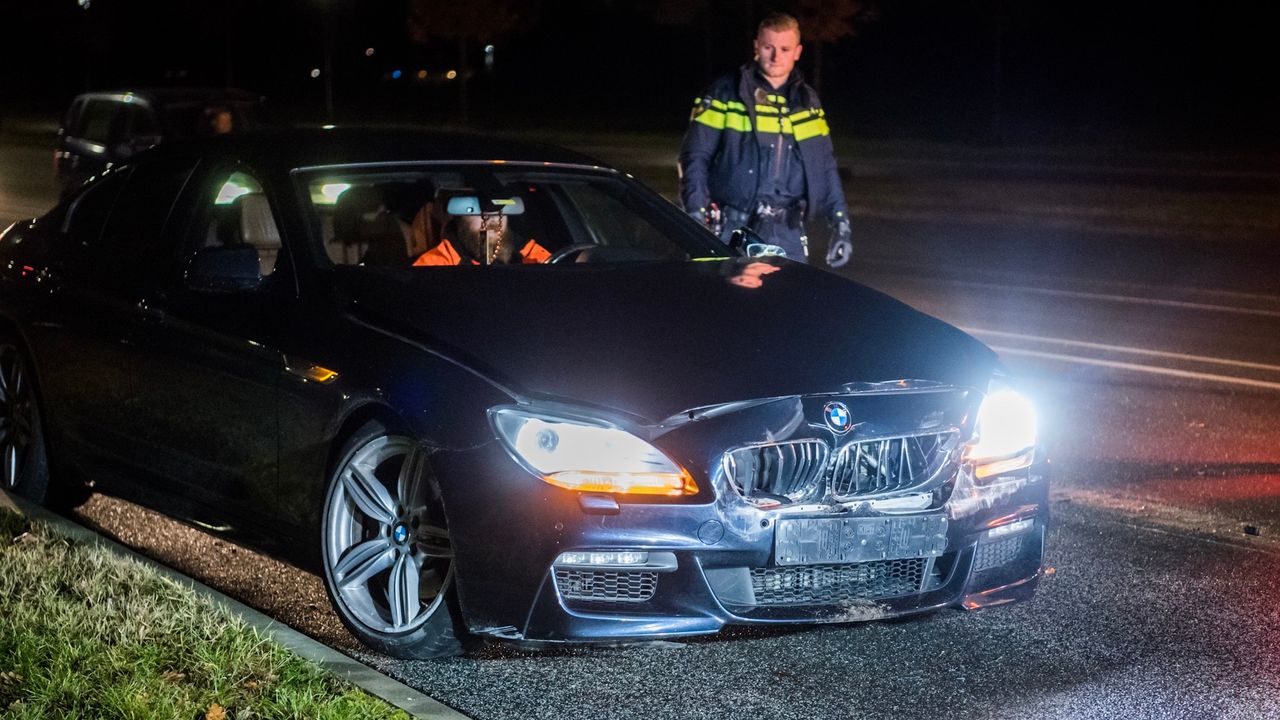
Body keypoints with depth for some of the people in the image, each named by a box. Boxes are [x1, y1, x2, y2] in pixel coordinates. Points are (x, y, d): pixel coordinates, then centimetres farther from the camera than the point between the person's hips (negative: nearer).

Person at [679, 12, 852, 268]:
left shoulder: (807, 102, 15)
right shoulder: (726, 93, 1)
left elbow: (825, 167, 17)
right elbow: (694, 157, -1)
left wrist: (840, 223, 10)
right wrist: (696, 214, -12)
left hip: (787, 234, 3)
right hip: (731, 228, -3)